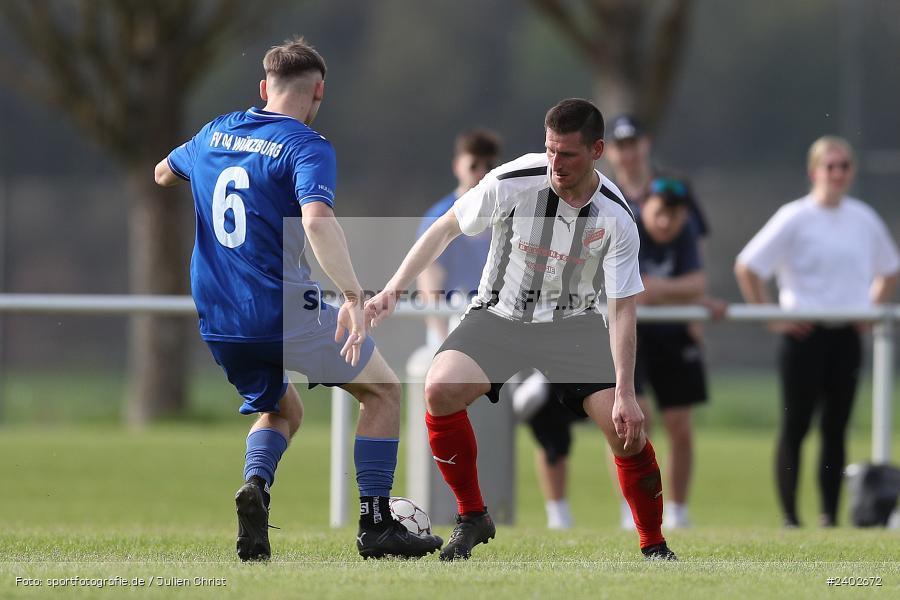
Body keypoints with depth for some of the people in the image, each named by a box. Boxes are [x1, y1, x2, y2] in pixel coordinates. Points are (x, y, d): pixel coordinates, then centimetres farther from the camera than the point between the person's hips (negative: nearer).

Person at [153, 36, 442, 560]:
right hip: (284, 312, -7)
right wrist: (353, 296, -36)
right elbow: (318, 221, -28)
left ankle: (255, 485, -4)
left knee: (281, 409, 28)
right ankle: (376, 525, 4)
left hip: (217, 320, 7)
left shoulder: (215, 133, 10)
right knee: (383, 390, 10)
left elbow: (163, 173, 31)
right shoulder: (306, 147, -10)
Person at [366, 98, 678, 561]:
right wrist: (393, 289, -9)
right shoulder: (512, 183, -19)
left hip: (575, 324, 0)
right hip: (500, 315, 0)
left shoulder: (616, 219, -18)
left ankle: (654, 548, 6)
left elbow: (621, 309, -15)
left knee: (625, 426, -18)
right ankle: (472, 518, -7)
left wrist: (625, 394, -23)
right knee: (440, 389, -28)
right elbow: (445, 229, -3)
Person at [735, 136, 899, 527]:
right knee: (796, 426, -3)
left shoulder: (864, 219, 9)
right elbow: (746, 267, -7)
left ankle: (830, 516, 10)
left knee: (835, 428, 6)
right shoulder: (794, 218, -6)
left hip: (847, 334, 4)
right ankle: (789, 517, 0)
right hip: (804, 334, -4)